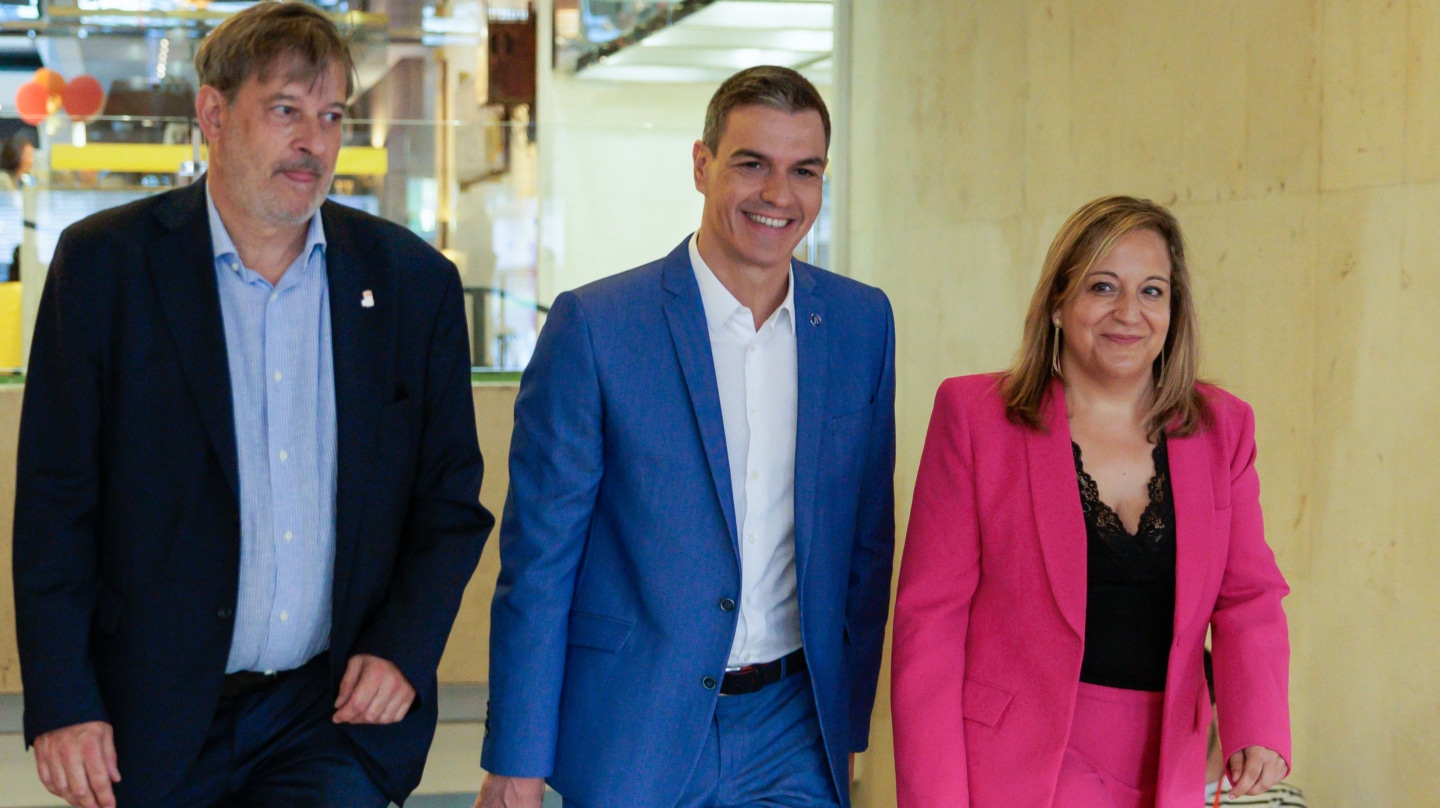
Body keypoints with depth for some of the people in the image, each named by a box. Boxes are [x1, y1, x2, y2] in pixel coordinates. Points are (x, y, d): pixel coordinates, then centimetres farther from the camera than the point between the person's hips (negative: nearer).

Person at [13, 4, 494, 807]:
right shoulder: (105, 262, -2)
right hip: (154, 719, -1)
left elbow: (452, 500, 9)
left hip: (339, 712, 1)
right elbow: (56, 500, -3)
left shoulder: (414, 280, 3)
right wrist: (61, 704, -7)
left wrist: (403, 652, -4)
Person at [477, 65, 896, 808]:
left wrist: (848, 718, 9)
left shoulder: (862, 323, 3)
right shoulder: (594, 325, -9)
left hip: (793, 737, 3)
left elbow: (868, 540, 10)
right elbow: (538, 557, -7)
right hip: (634, 739, -3)